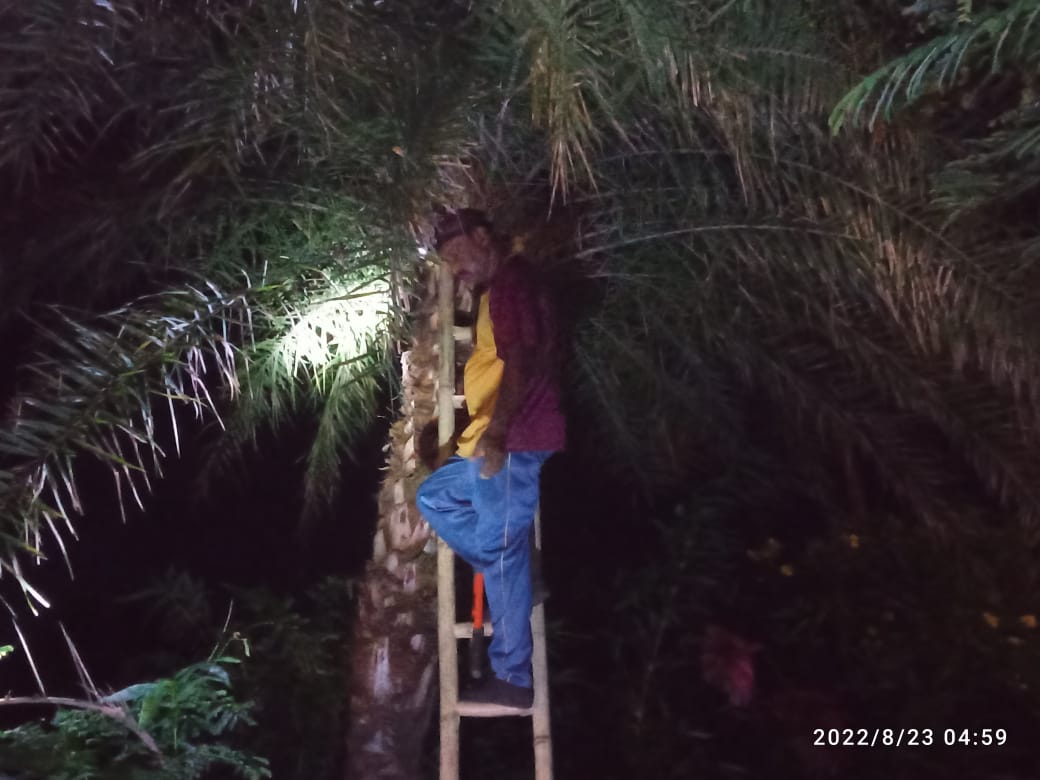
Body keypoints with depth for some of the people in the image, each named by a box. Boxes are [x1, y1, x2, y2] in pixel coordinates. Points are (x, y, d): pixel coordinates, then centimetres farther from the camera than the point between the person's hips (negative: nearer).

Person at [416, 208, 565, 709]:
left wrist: (496, 433, -32)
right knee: (433, 497, 21)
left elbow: (520, 364, -24)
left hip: (513, 443, -11)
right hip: (501, 444, 11)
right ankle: (512, 573, 12)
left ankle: (511, 679, 5)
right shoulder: (501, 289, 20)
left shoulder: (510, 284, -12)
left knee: (501, 554, -5)